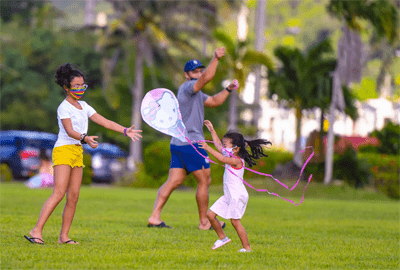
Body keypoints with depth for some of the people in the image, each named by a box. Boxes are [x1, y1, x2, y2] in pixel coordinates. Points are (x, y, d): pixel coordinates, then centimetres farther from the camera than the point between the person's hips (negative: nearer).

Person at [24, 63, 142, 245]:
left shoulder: (84, 107, 17)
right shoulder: (64, 107, -8)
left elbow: (105, 122, 15)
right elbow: (69, 131, -20)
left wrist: (125, 131, 6)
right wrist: (85, 138, -36)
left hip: (77, 153, 8)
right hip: (63, 150, -8)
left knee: (73, 196, 1)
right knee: (59, 193, -18)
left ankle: (64, 236, 4)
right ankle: (37, 230, -21)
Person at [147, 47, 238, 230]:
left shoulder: (196, 93, 22)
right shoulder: (187, 87, -9)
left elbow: (214, 101, 31)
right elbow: (206, 78, -27)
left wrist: (228, 89, 19)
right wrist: (215, 59, -35)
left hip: (178, 144, 9)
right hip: (191, 143, -9)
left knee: (174, 181, 3)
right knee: (204, 181, 1)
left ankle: (155, 217, -5)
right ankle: (204, 222, 8)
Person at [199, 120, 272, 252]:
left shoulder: (236, 161, -16)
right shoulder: (231, 158, 13)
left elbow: (222, 158, -34)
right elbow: (219, 146, 25)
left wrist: (208, 148, -36)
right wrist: (212, 130, 26)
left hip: (237, 195, -10)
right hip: (228, 195, 10)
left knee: (235, 221, -8)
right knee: (210, 214, 8)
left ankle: (247, 247, -2)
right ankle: (222, 238, 22)